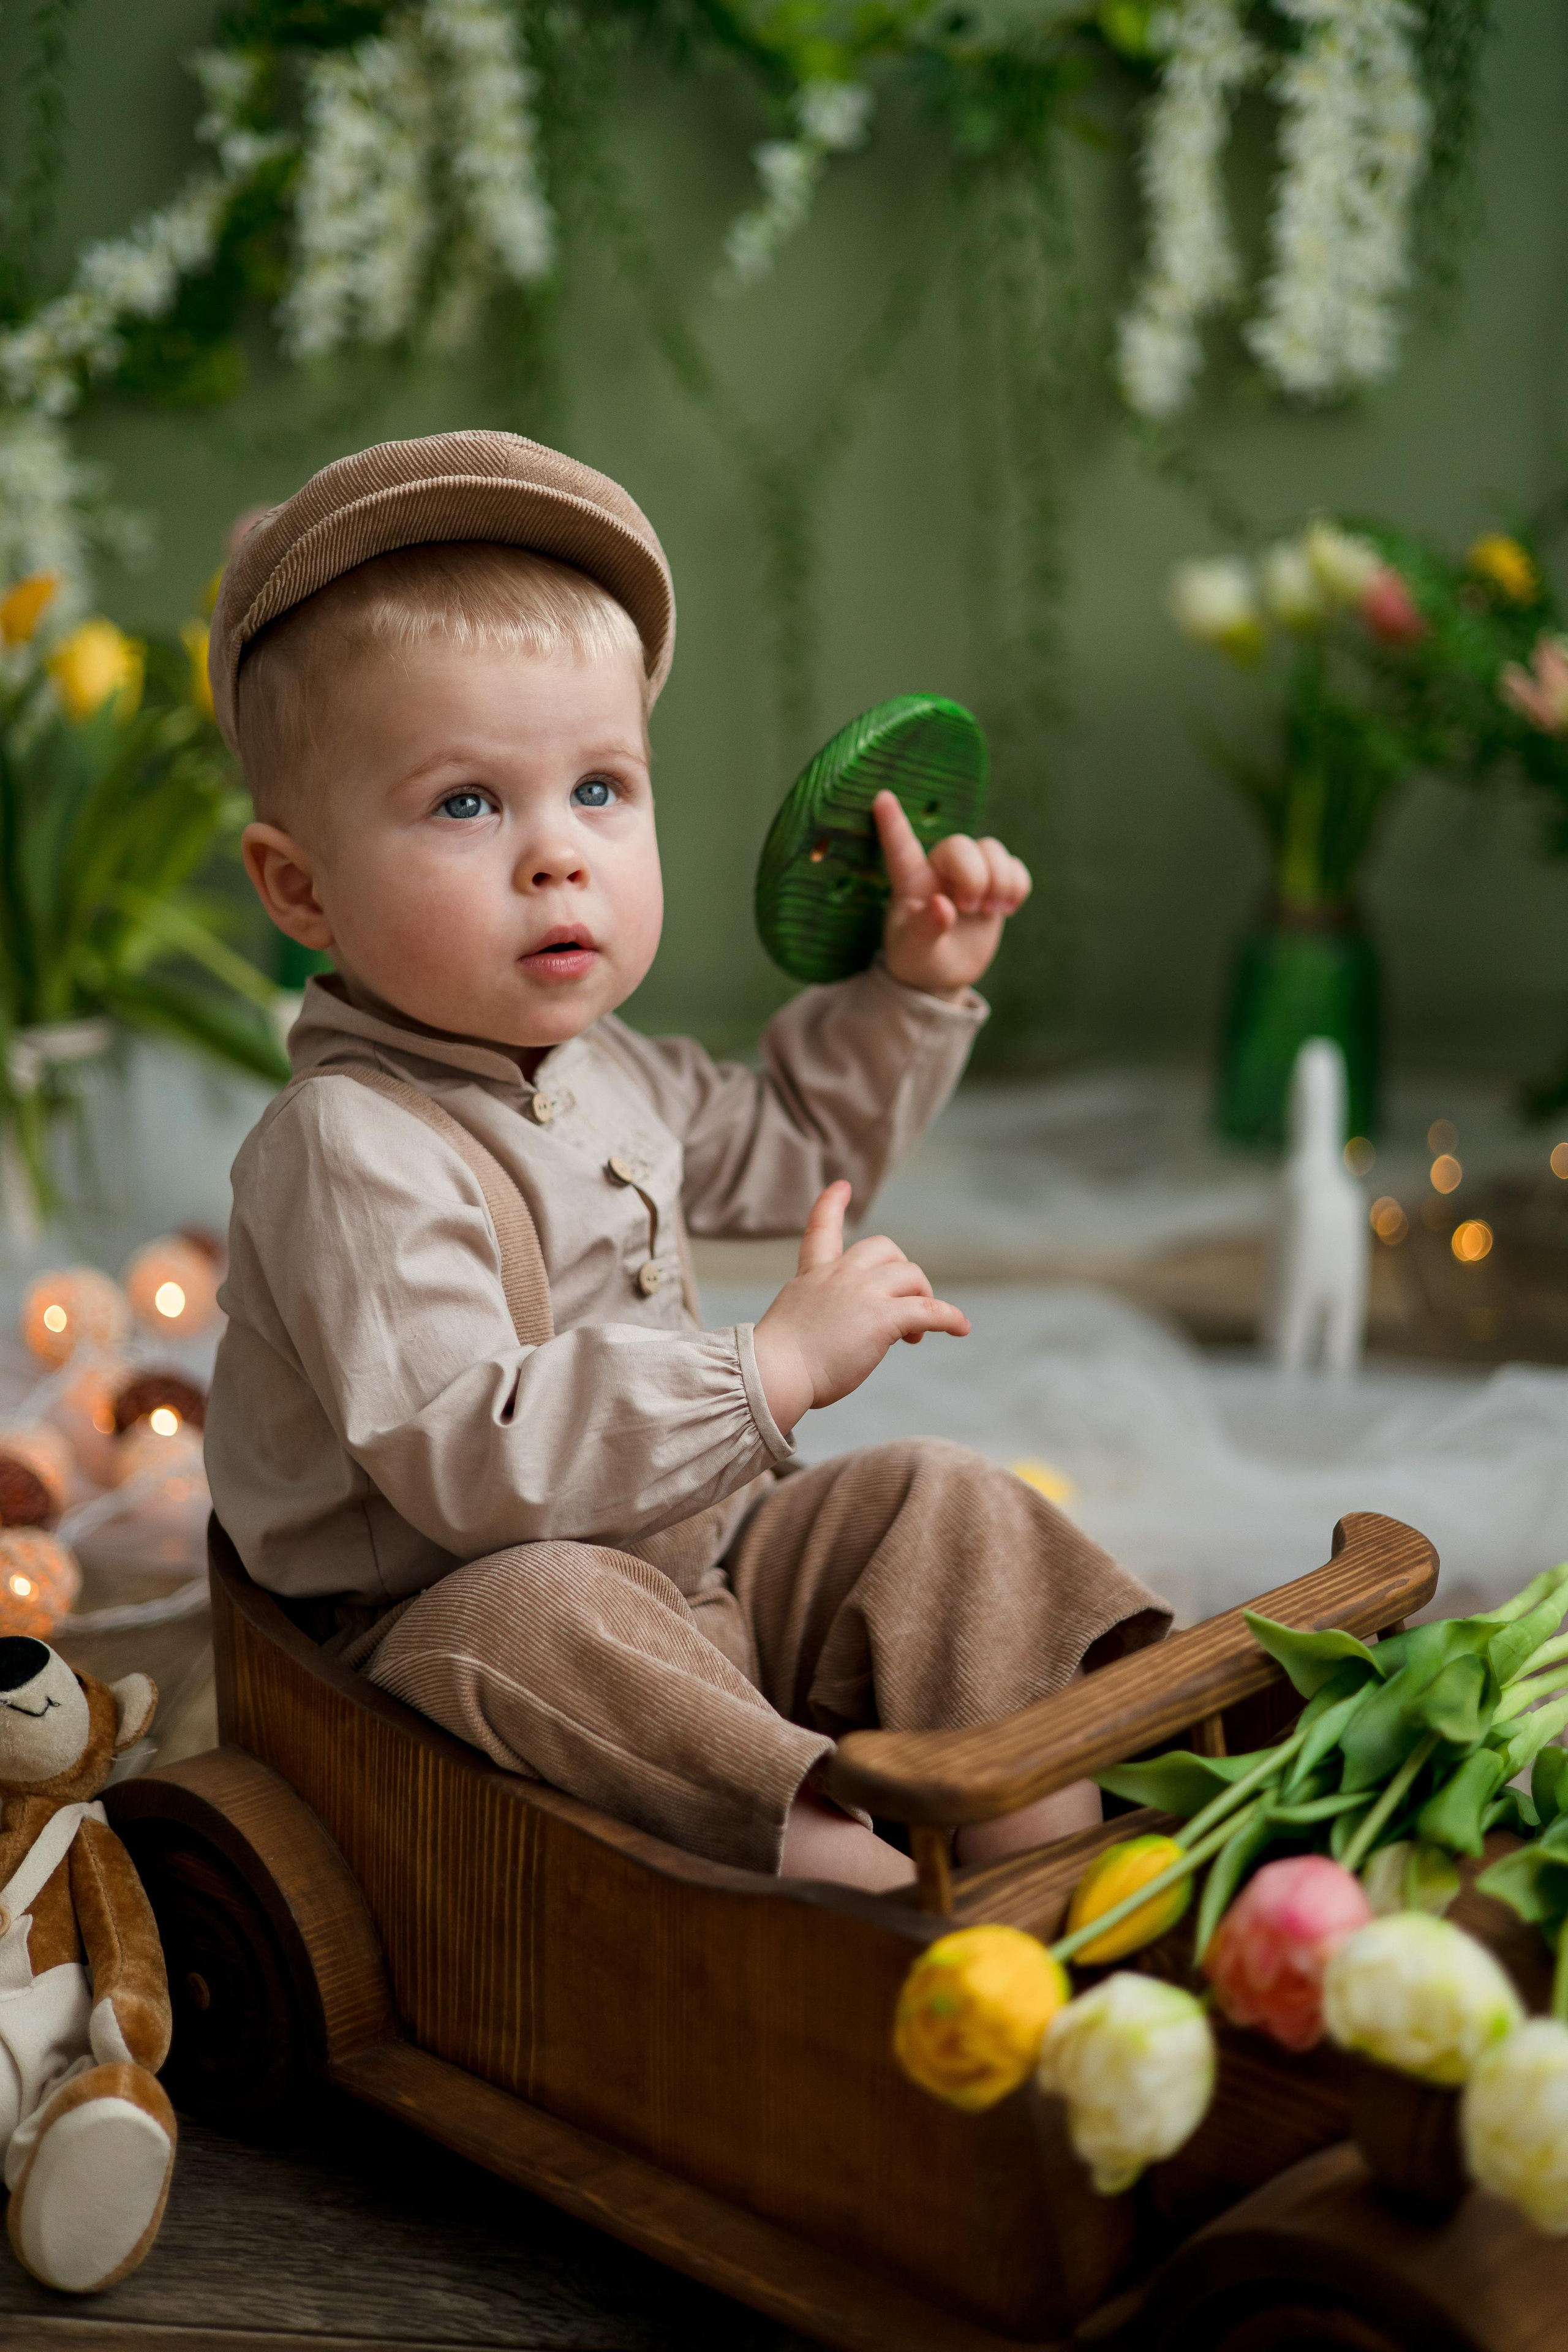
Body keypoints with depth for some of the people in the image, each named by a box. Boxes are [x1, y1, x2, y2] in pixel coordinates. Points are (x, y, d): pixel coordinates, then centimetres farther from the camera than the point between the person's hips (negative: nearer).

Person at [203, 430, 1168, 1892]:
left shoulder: (605, 1077, 6)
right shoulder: (350, 1150, -25)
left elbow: (791, 1145, 28)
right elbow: (466, 1462, -34)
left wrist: (914, 987, 13)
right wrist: (773, 1368, -32)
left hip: (703, 1565, 9)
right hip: (461, 1619, -8)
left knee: (938, 1510, 1)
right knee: (535, 1615, -37)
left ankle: (1052, 1803, -12)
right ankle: (834, 1844, -40)